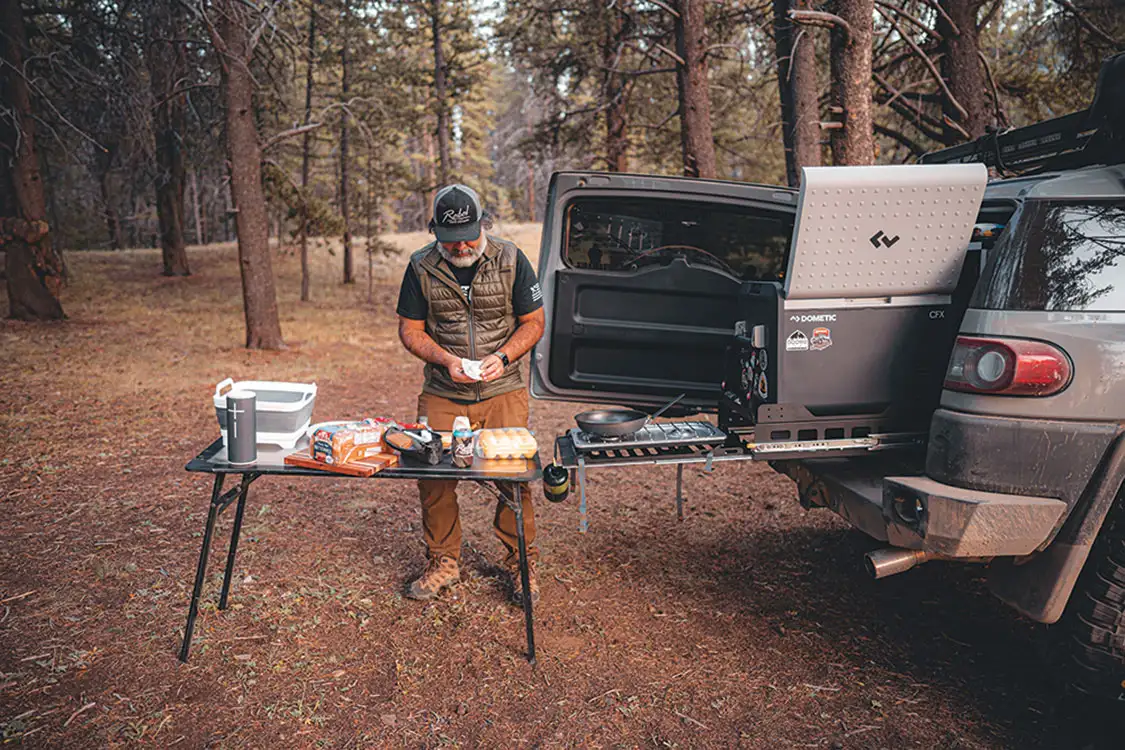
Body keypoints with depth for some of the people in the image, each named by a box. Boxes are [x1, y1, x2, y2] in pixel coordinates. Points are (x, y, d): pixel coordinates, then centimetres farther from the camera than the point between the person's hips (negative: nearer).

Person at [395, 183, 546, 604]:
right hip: (441, 394, 1)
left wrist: (502, 356, -14)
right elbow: (410, 329, 4)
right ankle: (443, 563, 22)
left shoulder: (511, 260, -2)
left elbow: (533, 322, 3)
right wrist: (447, 360, -13)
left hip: (502, 392, -1)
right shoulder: (422, 267, 0)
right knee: (433, 478, 1)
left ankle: (521, 565, 19)